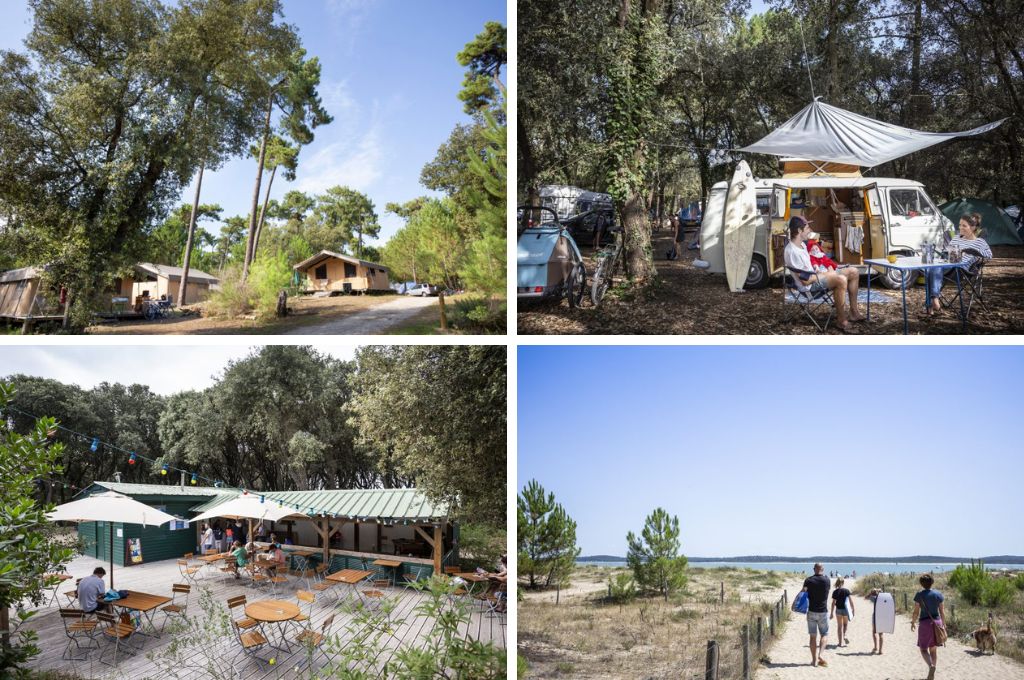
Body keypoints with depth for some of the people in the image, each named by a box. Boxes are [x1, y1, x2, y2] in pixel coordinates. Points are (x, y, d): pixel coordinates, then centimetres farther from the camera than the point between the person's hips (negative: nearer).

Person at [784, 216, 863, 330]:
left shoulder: (802, 244, 8)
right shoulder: (792, 252, -24)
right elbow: (805, 280, -23)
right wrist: (824, 274, -10)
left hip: (816, 275, 10)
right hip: (811, 284, -10)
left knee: (853, 272, 5)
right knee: (841, 280, -33)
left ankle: (854, 311, 10)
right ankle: (842, 320, -24)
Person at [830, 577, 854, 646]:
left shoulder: (835, 592, -6)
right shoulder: (846, 591, -7)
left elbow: (833, 603, -6)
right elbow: (850, 601, -7)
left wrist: (832, 613, -1)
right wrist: (853, 610, 6)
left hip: (838, 610, 0)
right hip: (845, 609, 0)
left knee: (839, 626, 10)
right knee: (845, 624, 22)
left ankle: (840, 642, 12)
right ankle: (844, 635, -3)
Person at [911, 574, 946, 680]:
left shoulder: (919, 595, -8)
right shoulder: (938, 594, -1)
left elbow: (916, 612, -7)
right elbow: (942, 611, 3)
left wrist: (913, 623, 7)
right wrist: (943, 623, 16)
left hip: (925, 623, -4)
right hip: (936, 622, 4)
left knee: (923, 649, 4)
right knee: (934, 649, 14)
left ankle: (931, 666, -25)